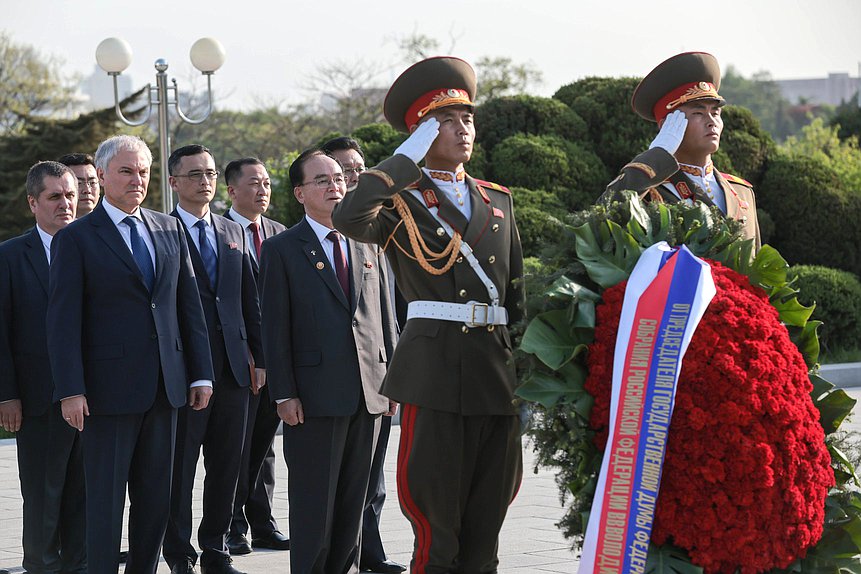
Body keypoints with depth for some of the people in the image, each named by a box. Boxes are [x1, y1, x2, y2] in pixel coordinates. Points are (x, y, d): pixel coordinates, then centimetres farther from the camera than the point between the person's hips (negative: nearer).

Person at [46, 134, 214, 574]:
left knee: (156, 498, 9)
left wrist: (201, 373, 8)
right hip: (109, 388, -5)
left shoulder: (170, 231, 12)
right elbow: (63, 320, -8)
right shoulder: (75, 238, -4)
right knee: (105, 500, -1)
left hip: (165, 386, 5)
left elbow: (189, 304, 13)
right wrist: (70, 391, -15)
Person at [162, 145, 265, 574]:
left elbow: (250, 299, 16)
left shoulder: (233, 232, 16)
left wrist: (260, 356, 10)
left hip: (233, 367, 5)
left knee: (226, 466, 8)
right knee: (180, 466, 0)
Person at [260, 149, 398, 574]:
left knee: (353, 499, 9)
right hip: (315, 394, -5)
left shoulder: (366, 247, 15)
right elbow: (275, 328, -5)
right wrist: (284, 394, -11)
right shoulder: (282, 250, 0)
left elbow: (384, 319, 16)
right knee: (313, 502, -1)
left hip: (369, 393, 5)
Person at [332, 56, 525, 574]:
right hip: (435, 368, -5)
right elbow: (349, 218, -22)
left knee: (485, 527, 9)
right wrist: (407, 159, -13)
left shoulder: (498, 201, 18)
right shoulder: (401, 201, 2)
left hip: (498, 369, 5)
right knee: (437, 526, -3)